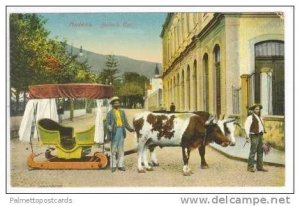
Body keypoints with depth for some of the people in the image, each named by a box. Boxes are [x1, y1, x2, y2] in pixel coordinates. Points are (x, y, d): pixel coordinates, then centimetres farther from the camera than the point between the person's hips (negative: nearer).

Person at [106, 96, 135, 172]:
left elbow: (125, 122, 13)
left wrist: (130, 128, -3)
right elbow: (108, 123, -4)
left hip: (121, 131, 4)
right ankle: (113, 166, 8)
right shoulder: (110, 113, 2)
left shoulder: (122, 112, 14)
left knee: (121, 149, 7)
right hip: (114, 132, -4)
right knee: (113, 149, 0)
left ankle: (120, 165, 13)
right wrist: (109, 128, -25)